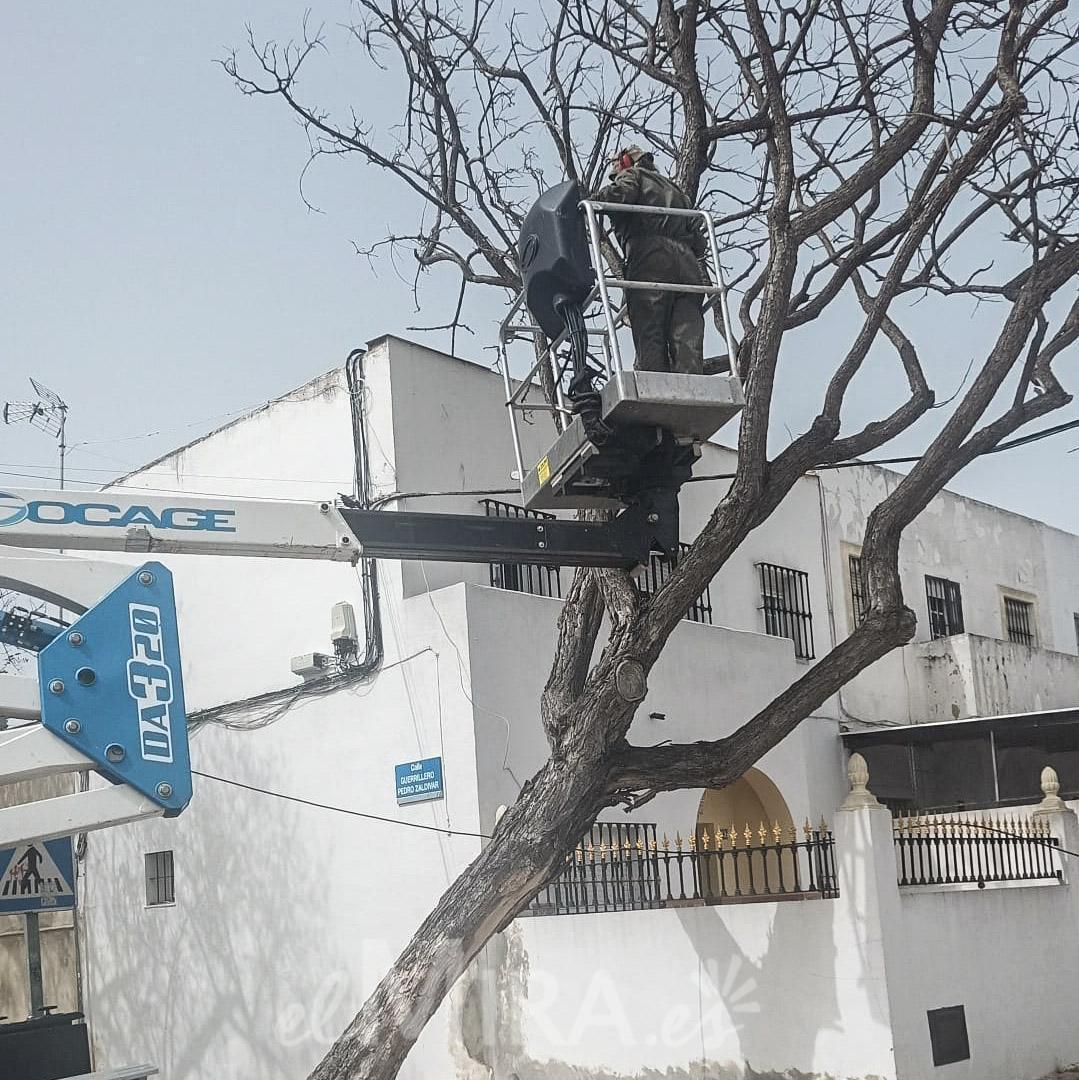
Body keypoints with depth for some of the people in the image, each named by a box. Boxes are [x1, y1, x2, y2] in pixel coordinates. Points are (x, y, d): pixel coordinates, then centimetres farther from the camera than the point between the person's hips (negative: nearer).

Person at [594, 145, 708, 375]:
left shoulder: (632, 174, 20)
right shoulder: (676, 190, 38)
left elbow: (620, 194, -5)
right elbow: (699, 243, 24)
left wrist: (588, 204, 8)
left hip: (651, 257, -5)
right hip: (688, 263, 5)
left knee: (649, 339, -13)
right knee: (688, 342, -6)